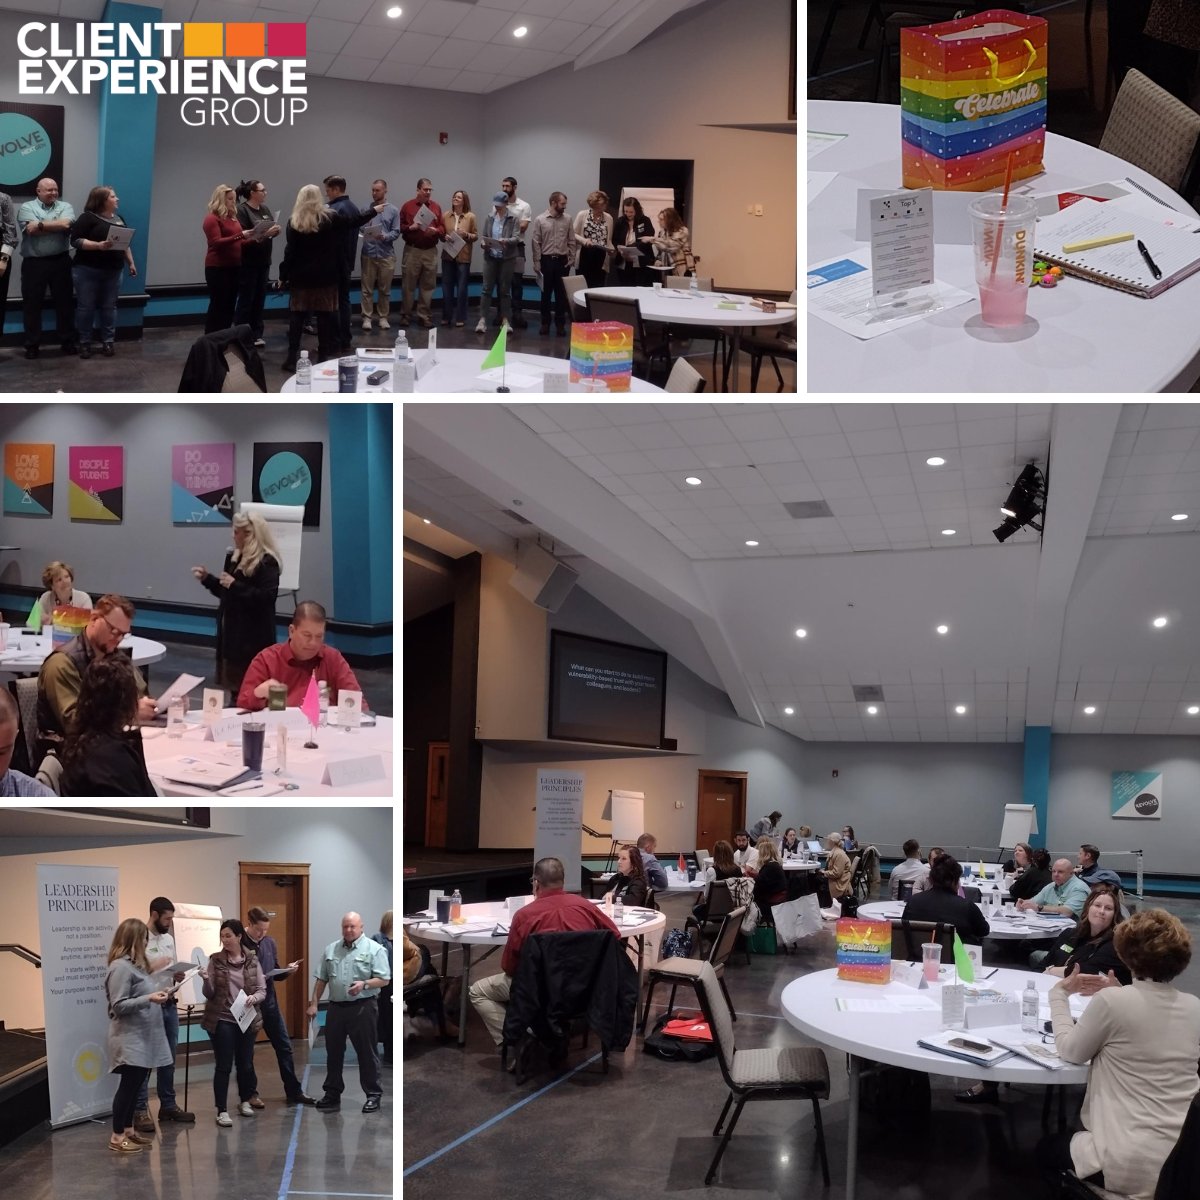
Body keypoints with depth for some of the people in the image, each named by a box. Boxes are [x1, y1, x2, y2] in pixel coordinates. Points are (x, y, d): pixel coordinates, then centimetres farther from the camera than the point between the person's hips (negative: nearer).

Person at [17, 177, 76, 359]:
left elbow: (66, 224, -14)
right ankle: (32, 345, 12)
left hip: (60, 261, 1)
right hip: (33, 263, -1)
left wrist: (40, 225, -10)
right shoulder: (27, 207, 2)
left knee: (64, 302, 8)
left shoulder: (65, 206, 7)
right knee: (32, 304, 4)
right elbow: (32, 229, -15)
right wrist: (56, 226, -11)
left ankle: (67, 341, 19)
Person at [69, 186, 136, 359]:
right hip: (88, 271, -5)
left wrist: (131, 263, 17)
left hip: (113, 271, 5)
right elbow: (76, 240, -13)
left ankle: (108, 342, 12)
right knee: (86, 307, 0)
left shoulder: (118, 218, 14)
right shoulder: (88, 217, -7)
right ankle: (84, 343, 7)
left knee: (109, 307, 6)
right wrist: (98, 245, -24)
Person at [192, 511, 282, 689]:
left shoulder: (267, 562, -14)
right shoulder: (233, 557, 13)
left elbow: (266, 597, -24)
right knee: (233, 680, 12)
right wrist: (207, 578, 11)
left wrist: (235, 585, -22)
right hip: (231, 630, 9)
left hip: (254, 636, -9)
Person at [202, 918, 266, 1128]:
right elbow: (210, 994, -4)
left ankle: (245, 1101, 33)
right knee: (223, 1066, -2)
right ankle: (222, 1110, 6)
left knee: (246, 1064, 11)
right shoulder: (216, 960, -3)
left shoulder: (252, 960, 0)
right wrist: (206, 981, -23)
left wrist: (254, 997, -19)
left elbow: (262, 990, 1)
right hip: (221, 1020, -2)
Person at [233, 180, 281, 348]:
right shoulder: (242, 210, -12)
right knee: (246, 299, -2)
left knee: (259, 298, 10)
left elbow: (272, 229, 16)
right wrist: (264, 234, -24)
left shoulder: (265, 209, 11)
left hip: (263, 260, 7)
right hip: (248, 263, -7)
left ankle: (256, 334, 18)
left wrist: (276, 231, -7)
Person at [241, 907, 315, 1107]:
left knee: (284, 1046, 8)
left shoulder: (270, 942, 7)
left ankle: (294, 1091, 16)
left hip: (270, 1002, 6)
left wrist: (287, 970, -4)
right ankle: (251, 1093, 20)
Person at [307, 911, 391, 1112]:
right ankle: (332, 1095, 22)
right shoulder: (331, 949, 11)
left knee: (366, 1053, 1)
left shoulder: (374, 949, -5)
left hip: (363, 1008, -5)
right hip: (335, 1007, 5)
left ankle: (373, 1095, 10)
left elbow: (384, 979, -9)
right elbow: (321, 979, 14)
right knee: (333, 1052, 11)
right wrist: (314, 1003, 7)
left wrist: (365, 984, -24)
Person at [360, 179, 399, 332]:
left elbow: (396, 232, -1)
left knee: (385, 289, 7)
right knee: (366, 288, 1)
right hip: (368, 254, 0)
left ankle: (383, 317, 15)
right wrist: (362, 234, -18)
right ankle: (367, 317, 6)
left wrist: (384, 237, -18)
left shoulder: (393, 210, 4)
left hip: (386, 254, 0)